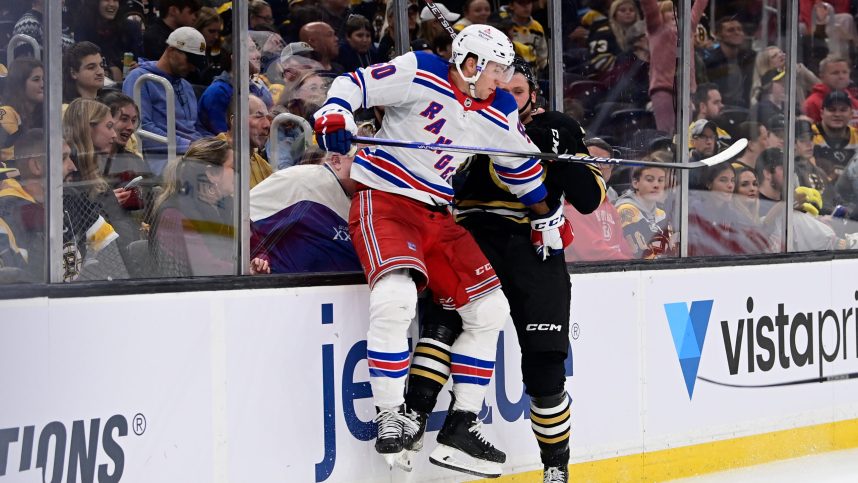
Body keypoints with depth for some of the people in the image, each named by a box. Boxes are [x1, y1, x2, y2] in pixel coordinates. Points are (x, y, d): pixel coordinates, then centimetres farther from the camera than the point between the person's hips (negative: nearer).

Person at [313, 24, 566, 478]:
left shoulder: (500, 113, 8)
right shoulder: (421, 74, -11)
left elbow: (522, 165, 23)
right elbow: (353, 83, -11)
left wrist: (548, 218, 27)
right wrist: (333, 115, -30)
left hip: (436, 215, 7)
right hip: (382, 201, -7)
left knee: (490, 309, 4)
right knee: (396, 296, -32)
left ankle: (460, 427, 11)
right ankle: (390, 417, -21)